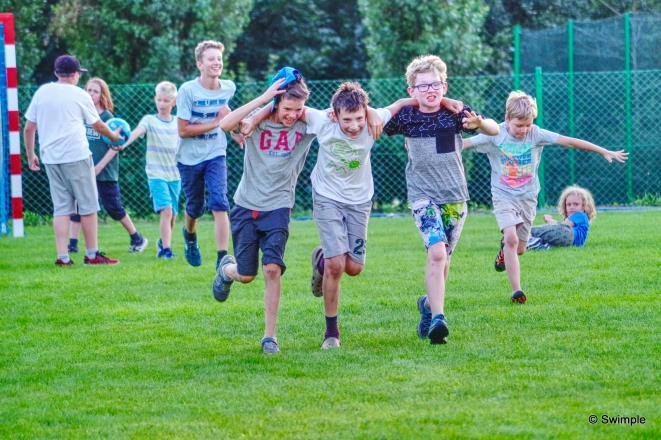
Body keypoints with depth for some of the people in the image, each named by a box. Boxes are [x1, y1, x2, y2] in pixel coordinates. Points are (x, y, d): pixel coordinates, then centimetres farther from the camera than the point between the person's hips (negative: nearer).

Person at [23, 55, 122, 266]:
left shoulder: (41, 92, 9)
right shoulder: (80, 95, 0)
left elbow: (29, 128, 11)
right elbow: (97, 124, 12)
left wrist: (30, 155, 21)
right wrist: (113, 136, 30)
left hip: (50, 159, 4)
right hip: (77, 157, -4)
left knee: (61, 208, 7)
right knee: (88, 206, 4)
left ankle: (62, 256, -1)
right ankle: (92, 254, 7)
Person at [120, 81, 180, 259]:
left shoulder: (178, 123, 7)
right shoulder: (149, 120, -4)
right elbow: (137, 132, -23)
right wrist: (124, 144, -42)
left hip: (175, 174, 4)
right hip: (156, 174, -4)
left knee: (172, 214, 10)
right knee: (166, 210, -18)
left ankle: (163, 241, 33)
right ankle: (166, 248, -16)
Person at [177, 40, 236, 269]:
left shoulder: (229, 88, -4)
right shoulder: (188, 90, -18)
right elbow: (183, 130, -19)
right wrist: (215, 123, -21)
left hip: (216, 156, 2)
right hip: (190, 158, -2)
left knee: (219, 204, -16)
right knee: (194, 207, 13)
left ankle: (222, 259, -18)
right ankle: (190, 235, 48)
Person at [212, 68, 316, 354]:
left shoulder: (307, 125, -7)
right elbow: (225, 124, -30)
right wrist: (264, 98, -32)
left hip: (278, 206, 0)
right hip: (246, 204, 0)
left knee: (272, 268, -16)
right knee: (246, 275, 6)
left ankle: (270, 336, -4)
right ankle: (227, 269, 45)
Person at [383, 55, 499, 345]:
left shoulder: (455, 113, -6)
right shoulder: (406, 116, -6)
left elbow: (495, 130, -6)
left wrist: (479, 123, -28)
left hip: (455, 196, 2)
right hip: (422, 195, -2)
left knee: (442, 259, 13)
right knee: (437, 252, -21)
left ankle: (429, 303, 40)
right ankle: (437, 319, -25)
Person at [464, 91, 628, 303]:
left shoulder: (536, 134, -8)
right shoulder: (495, 135, -12)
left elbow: (568, 141, -10)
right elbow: (466, 143, -15)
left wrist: (605, 152, -10)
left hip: (527, 197, 3)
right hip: (503, 196, -3)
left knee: (519, 248, 8)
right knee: (511, 238, -22)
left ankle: (505, 247, 46)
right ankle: (516, 290, -19)